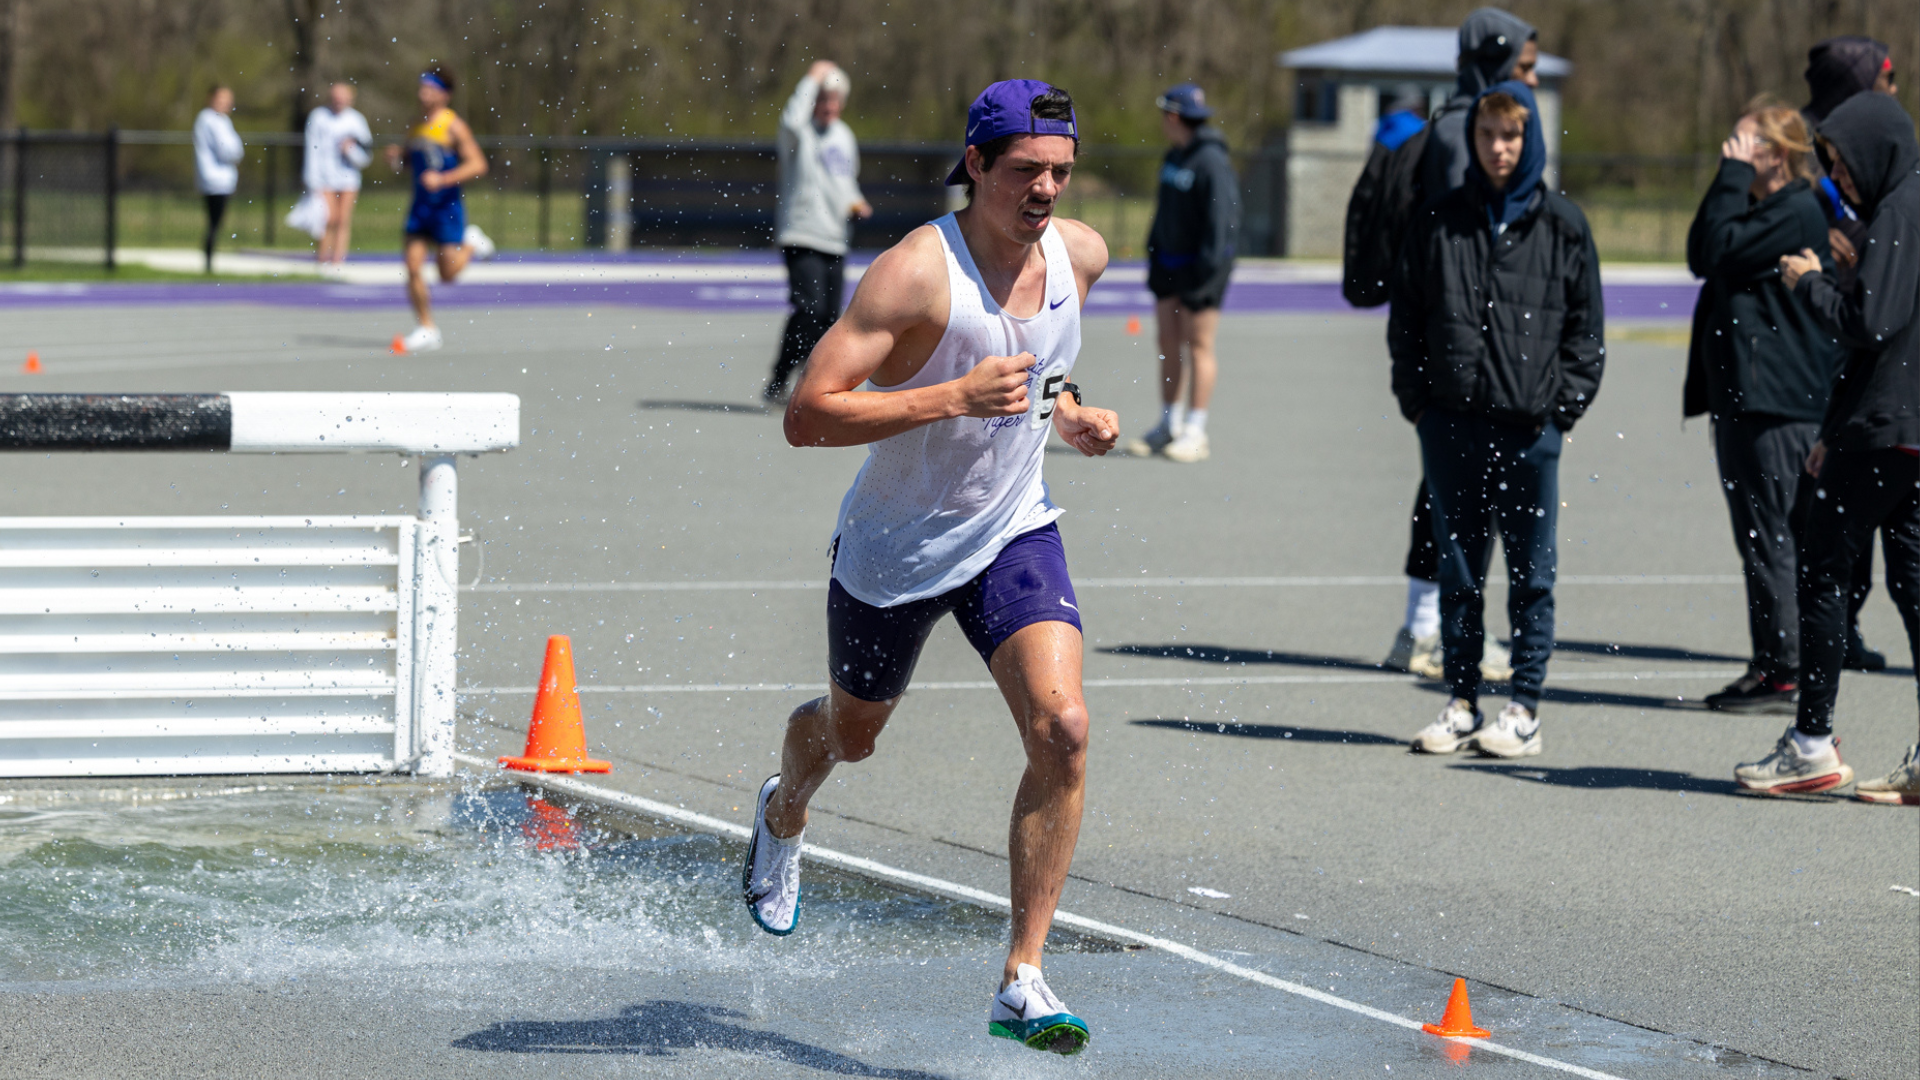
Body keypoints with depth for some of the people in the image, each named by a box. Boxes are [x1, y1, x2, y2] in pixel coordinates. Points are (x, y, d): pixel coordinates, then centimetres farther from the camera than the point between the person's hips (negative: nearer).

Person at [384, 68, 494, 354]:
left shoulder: (453, 127, -10)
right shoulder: (416, 127, 10)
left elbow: (478, 164, -14)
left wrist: (443, 179, -24)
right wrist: (395, 159, 0)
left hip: (447, 207, -6)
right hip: (420, 207, 6)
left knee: (447, 274, -5)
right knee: (413, 267, -5)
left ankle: (472, 244, 26)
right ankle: (426, 330, 3)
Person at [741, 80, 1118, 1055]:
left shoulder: (1081, 255, -7)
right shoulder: (916, 272, -27)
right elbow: (806, 416, -31)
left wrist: (1069, 414, -2)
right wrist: (953, 397, -37)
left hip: (1012, 533, 3)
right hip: (894, 547, -3)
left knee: (1062, 728, -19)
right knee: (852, 734, 21)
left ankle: (1022, 983, -14)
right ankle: (782, 815, 60)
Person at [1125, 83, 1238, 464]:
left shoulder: (1212, 162, -16)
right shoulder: (1174, 157, 12)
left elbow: (1222, 219, -19)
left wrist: (1206, 269, -21)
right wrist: (1153, 253, 16)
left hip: (1199, 265, -9)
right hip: (1169, 262, 9)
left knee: (1198, 346, -3)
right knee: (1168, 345, 11)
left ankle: (1195, 433, 1)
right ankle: (1169, 425, 20)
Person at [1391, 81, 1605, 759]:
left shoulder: (1562, 227, 3)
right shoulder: (1439, 222, 7)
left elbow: (1585, 328, 5)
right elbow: (1405, 318, 11)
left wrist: (1563, 405, -3)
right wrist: (1414, 398, 3)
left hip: (1531, 425, -2)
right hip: (1451, 422, 2)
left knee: (1530, 569, 2)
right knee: (1457, 568, 7)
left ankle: (1525, 708, 8)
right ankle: (1462, 702, 15)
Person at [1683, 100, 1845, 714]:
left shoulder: (1796, 213, -12)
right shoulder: (1760, 210, 20)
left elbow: (1717, 252, -18)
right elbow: (1702, 257, 13)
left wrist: (1733, 175, -10)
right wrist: (1731, 180, 9)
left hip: (1777, 404, -10)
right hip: (1743, 398, 10)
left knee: (1771, 539, -9)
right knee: (1760, 541, 12)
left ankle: (1786, 674, -7)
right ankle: (1770, 666, 17)